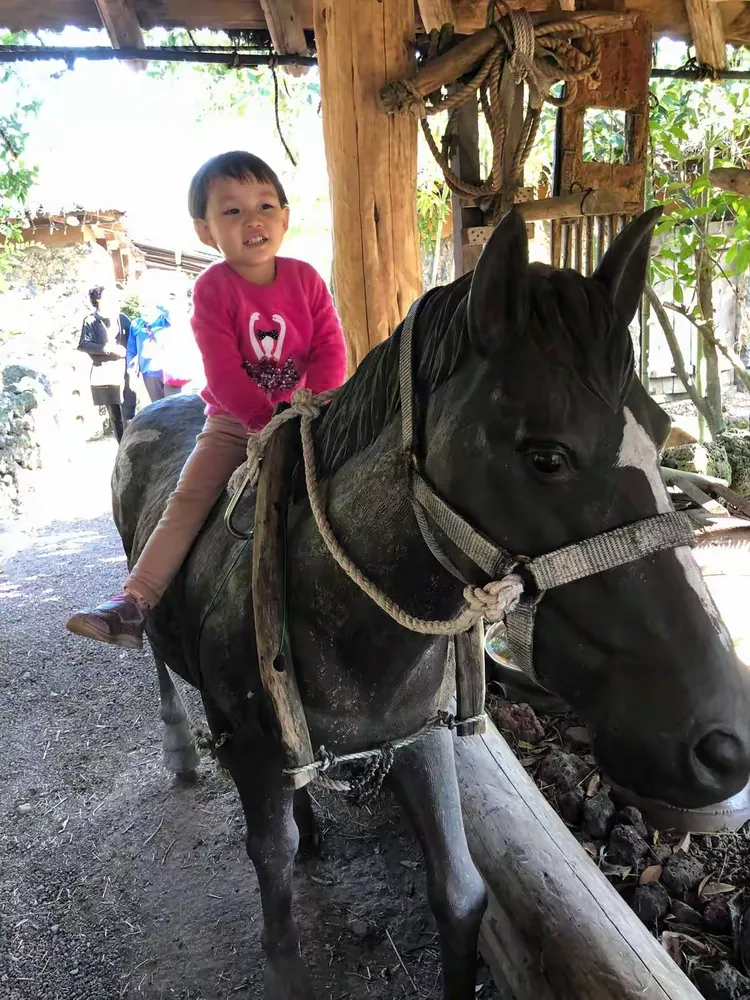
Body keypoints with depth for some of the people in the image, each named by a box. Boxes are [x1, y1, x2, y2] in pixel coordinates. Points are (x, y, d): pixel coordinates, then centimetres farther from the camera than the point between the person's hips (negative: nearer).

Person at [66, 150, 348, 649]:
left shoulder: (306, 279, -2)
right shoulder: (213, 288, -9)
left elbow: (330, 348, -6)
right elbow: (223, 370, -17)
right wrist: (267, 418, -26)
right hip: (232, 420, -1)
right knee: (187, 498, -12)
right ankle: (135, 603, -11)